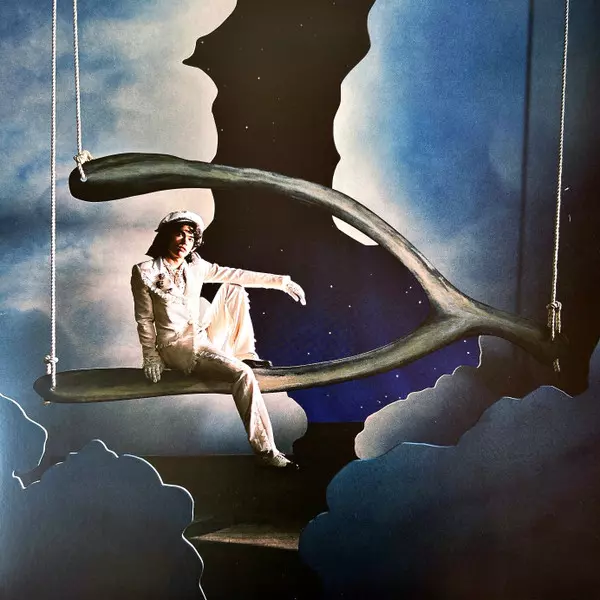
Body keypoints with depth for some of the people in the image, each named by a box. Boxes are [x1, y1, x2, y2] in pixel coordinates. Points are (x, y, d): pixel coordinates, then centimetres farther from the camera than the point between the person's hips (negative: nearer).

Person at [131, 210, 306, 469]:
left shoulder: (196, 267, 3)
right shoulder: (144, 272, -11)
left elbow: (237, 275, 3)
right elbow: (145, 320, -6)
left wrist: (281, 281, 0)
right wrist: (151, 357, -9)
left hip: (204, 336, 7)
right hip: (178, 347, -7)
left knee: (233, 289, 2)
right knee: (242, 373, -27)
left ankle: (245, 353, 5)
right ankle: (265, 450, -24)